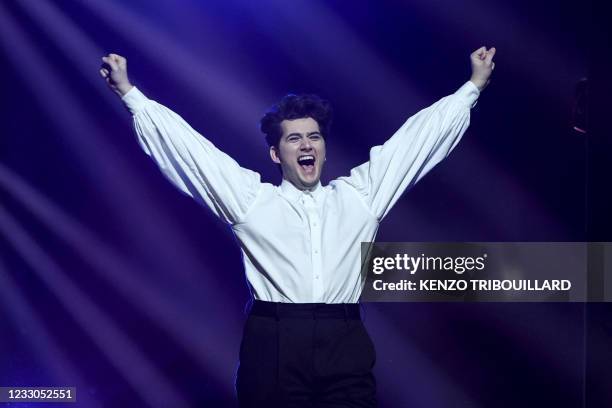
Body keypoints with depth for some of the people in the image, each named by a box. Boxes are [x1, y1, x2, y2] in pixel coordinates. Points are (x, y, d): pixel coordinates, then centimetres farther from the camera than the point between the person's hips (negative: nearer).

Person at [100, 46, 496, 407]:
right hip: (273, 349, -1)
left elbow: (418, 135, 20)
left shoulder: (359, 195, 17)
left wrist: (474, 86, 24)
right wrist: (130, 93, 7)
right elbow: (185, 143, 10)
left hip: (347, 348, 2)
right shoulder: (250, 199, 11)